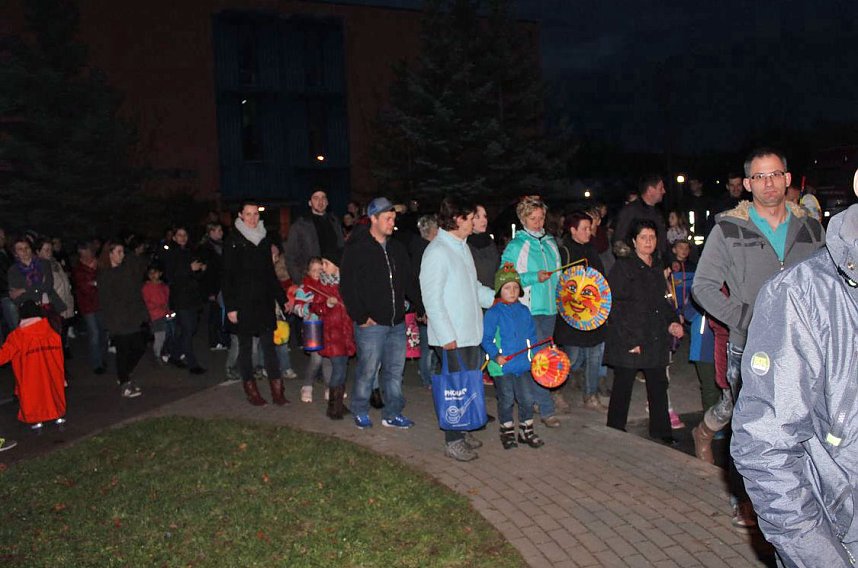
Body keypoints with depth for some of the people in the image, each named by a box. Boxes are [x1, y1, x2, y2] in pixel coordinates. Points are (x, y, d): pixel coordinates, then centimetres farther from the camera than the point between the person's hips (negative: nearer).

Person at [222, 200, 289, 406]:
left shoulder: (264, 239, 11)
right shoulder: (233, 241, -3)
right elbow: (227, 277, -5)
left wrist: (282, 298, 14)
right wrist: (230, 306, -11)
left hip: (264, 301, 4)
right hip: (243, 302, -4)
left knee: (269, 344, 0)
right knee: (245, 346, 5)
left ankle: (277, 391, 0)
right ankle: (250, 389, 15)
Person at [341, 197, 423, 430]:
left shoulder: (397, 249, 13)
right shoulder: (357, 249, -7)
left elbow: (410, 283, 17)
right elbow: (347, 287, -9)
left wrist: (423, 308, 5)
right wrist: (361, 317, -13)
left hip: (397, 323, 6)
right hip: (371, 324, -6)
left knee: (395, 371, 10)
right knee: (367, 371, 3)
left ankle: (392, 414, 22)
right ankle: (360, 412, 21)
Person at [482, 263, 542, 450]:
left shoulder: (524, 311, 8)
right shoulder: (494, 313, -8)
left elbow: (532, 335, 16)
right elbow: (486, 338, -9)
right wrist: (496, 355, -19)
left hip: (523, 364, 4)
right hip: (502, 366, -4)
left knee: (526, 398, 8)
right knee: (506, 400, 6)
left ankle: (526, 431, 25)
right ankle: (507, 431, 23)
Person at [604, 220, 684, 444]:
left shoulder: (657, 269, 15)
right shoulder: (622, 267, -7)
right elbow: (616, 306, -12)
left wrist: (672, 322, 5)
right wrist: (630, 340, -16)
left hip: (656, 341, 6)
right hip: (627, 342, -6)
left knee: (659, 386, 9)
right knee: (622, 389, 3)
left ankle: (662, 434, 21)